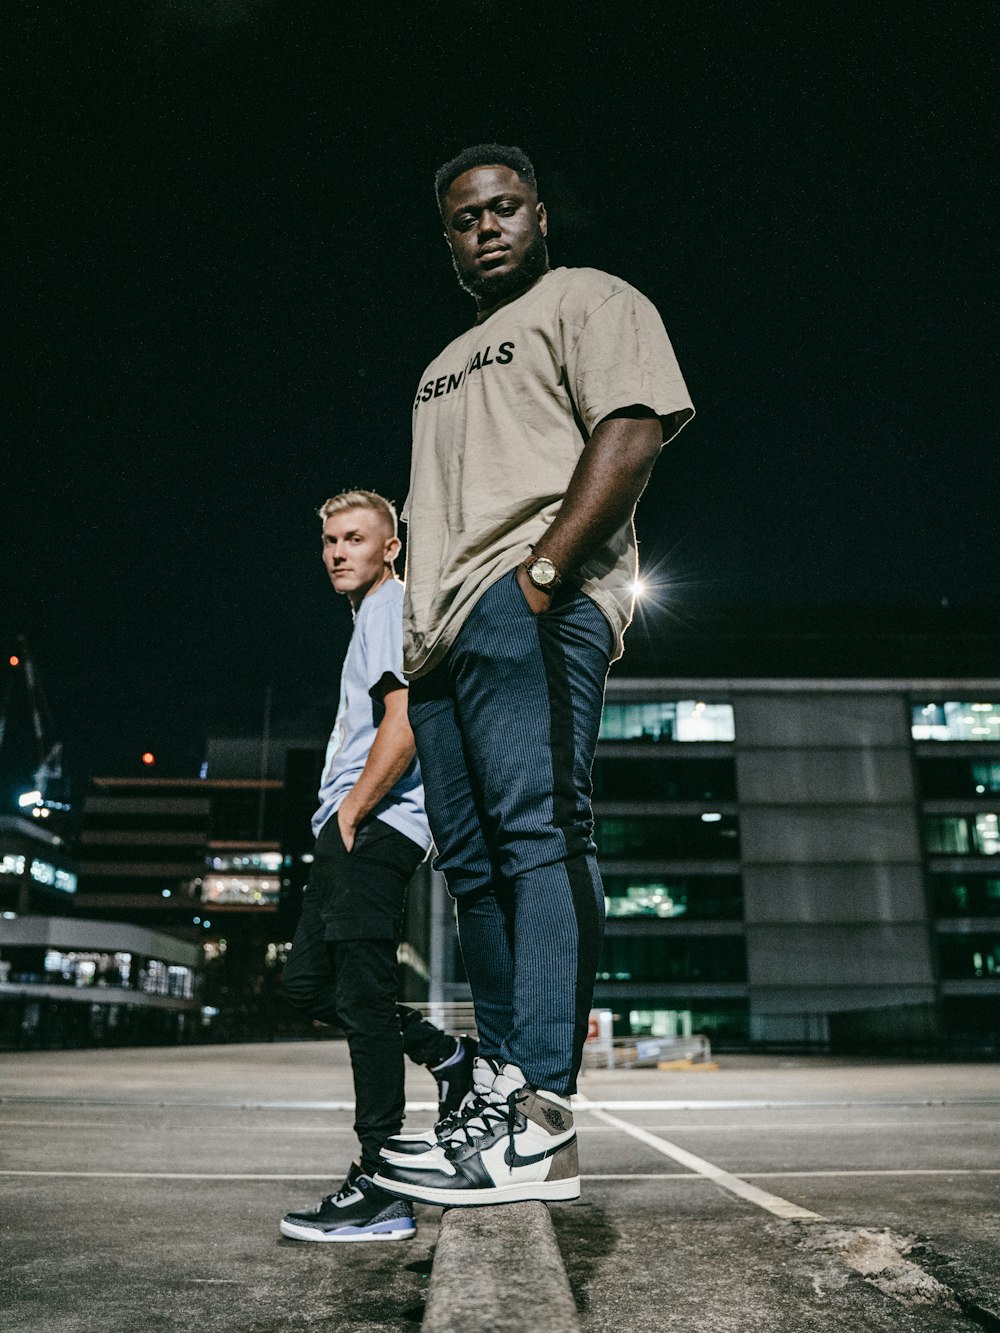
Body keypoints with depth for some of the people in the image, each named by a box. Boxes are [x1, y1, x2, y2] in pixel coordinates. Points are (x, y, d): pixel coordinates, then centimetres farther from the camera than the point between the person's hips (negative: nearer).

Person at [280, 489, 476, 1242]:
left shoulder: (392, 605, -4)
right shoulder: (375, 614, 27)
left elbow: (404, 722, -18)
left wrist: (354, 810, -14)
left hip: (375, 826, -11)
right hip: (355, 830, 11)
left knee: (362, 997, -10)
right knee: (309, 982, 12)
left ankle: (380, 1190, -5)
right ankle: (448, 1056, 17)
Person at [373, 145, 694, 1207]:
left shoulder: (589, 299, 10)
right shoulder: (447, 364, 34)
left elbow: (631, 432, -8)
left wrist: (540, 569, -19)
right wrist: (416, 635, 17)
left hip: (529, 608, -8)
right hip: (440, 631, 9)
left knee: (537, 834, -19)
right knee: (473, 862, 4)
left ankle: (537, 1125, -20)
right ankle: (499, 1090, 9)